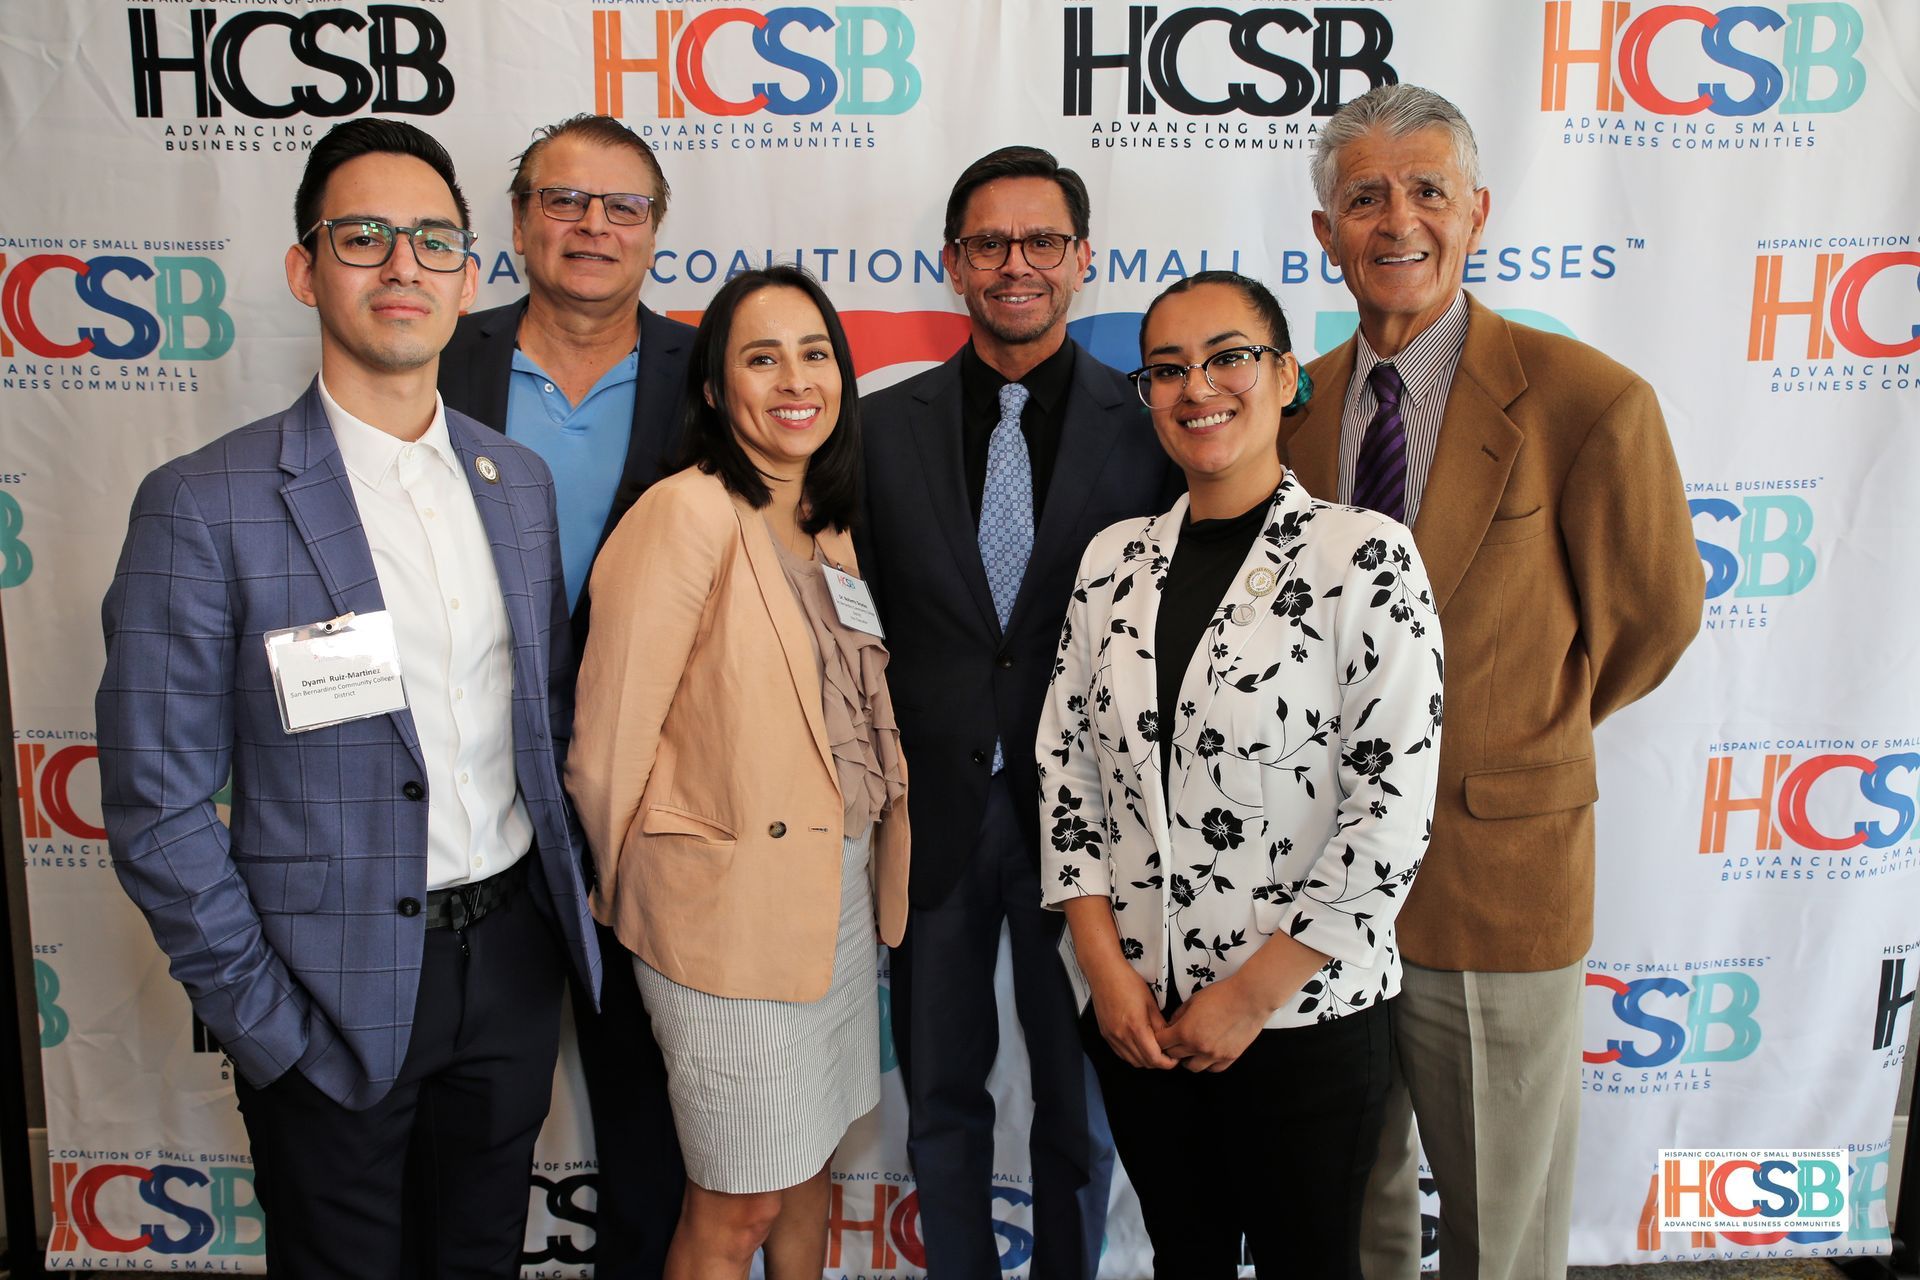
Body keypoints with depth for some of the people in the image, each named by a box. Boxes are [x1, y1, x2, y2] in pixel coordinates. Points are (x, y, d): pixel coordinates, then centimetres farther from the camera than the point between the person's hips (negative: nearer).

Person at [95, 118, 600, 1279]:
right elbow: (158, 805, -11)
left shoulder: (521, 481, 3)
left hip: (515, 958, 5)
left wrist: (568, 896, 6)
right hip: (337, 996, -4)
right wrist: (266, 1023, -11)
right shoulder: (205, 506, -13)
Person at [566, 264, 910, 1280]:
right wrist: (632, 895, -2)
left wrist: (871, 869, 11)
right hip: (731, 902, -7)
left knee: (809, 1162, 22)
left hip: (841, 884, 7)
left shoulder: (827, 528, 9)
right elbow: (610, 742, -15)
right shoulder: (687, 514, -17)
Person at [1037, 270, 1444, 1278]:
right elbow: (1065, 766, 4)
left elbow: (1394, 806, -14)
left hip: (1303, 1014, -4)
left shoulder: (1365, 555, -11)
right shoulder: (1113, 560, 3)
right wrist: (1105, 966, -4)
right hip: (1135, 1011, 4)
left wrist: (1255, 992, -13)